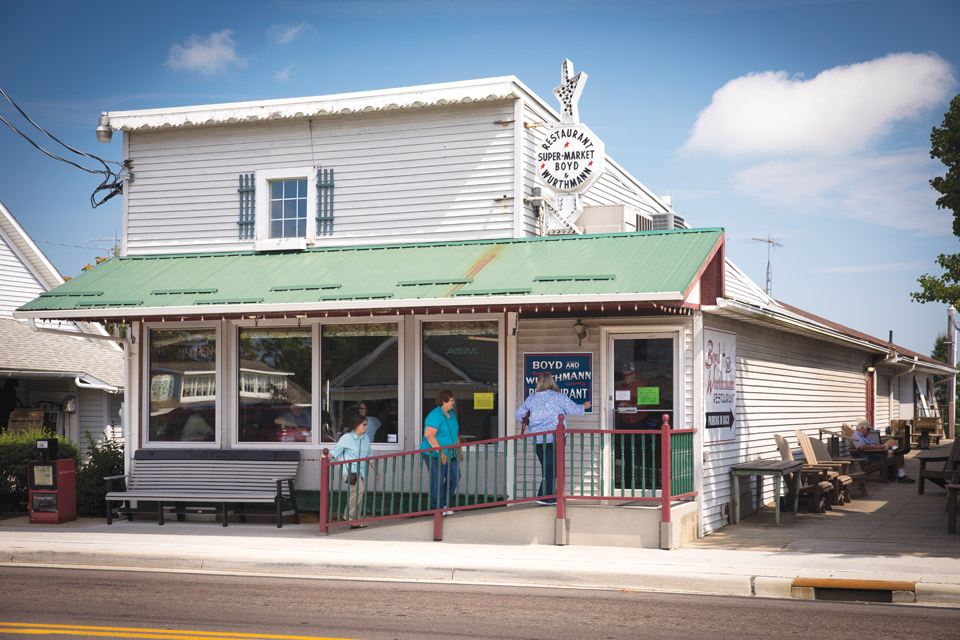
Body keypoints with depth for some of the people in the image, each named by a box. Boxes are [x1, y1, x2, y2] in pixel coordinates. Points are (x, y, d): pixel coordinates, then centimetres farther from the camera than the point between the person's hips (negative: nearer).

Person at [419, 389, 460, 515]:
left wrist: (459, 450, 20)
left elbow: (455, 434, 24)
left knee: (454, 477, 5)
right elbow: (429, 435, -25)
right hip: (434, 455, -9)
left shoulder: (451, 415, 12)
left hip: (450, 454, 9)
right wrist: (440, 453, -26)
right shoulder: (435, 416, -17)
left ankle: (444, 505, 18)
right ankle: (438, 509, 5)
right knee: (438, 482, -4)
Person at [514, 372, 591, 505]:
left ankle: (550, 497, 14)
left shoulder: (531, 398, 8)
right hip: (555, 438, -4)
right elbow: (574, 409, 1)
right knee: (551, 468, -4)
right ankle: (544, 496, -13)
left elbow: (518, 414, 15)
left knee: (546, 468, 12)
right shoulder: (558, 397, -2)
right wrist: (584, 406, 23)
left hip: (537, 439, 4)